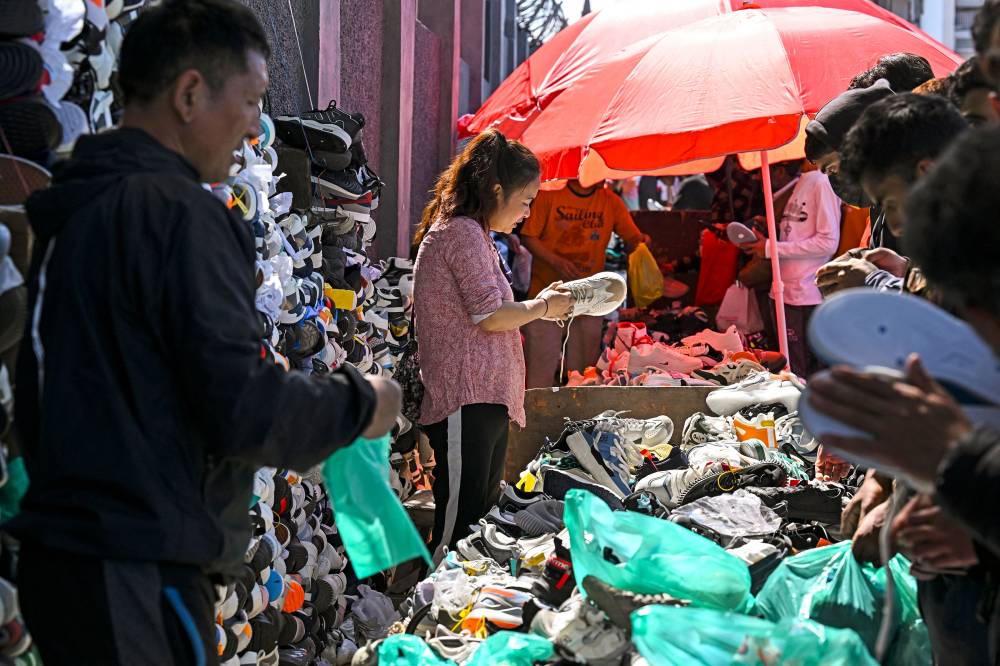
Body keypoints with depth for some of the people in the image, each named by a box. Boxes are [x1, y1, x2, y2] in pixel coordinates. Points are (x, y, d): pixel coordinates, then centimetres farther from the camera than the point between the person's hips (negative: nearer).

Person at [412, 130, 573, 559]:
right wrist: (543, 306, -1)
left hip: (486, 400, 11)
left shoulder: (470, 233, 23)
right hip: (466, 399, -11)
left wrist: (542, 305, 17)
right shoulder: (462, 232, -10)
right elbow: (488, 315, -17)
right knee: (458, 523, -11)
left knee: (483, 515, 10)